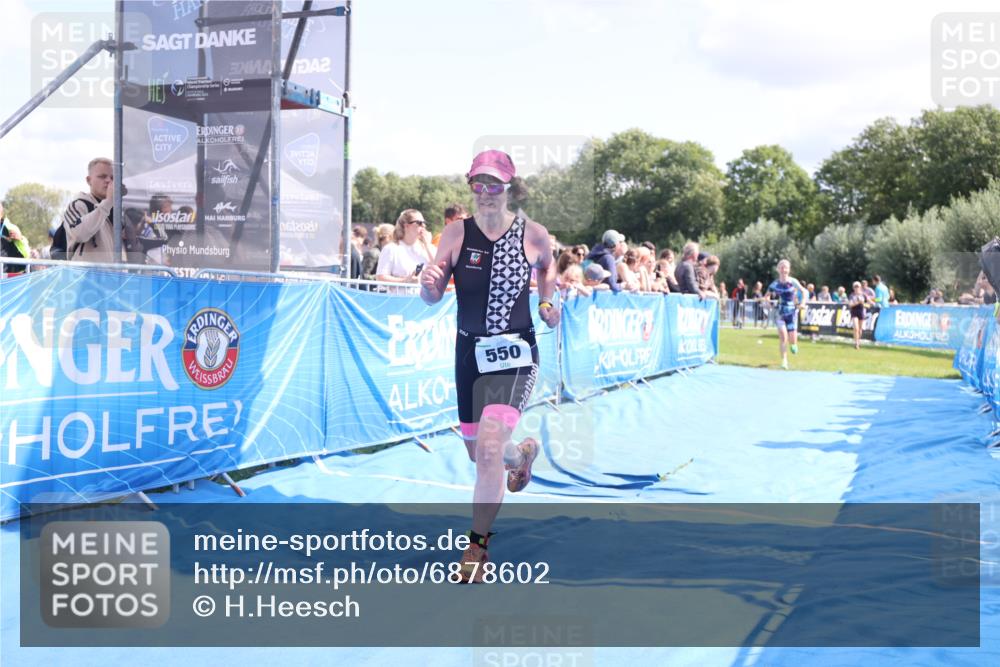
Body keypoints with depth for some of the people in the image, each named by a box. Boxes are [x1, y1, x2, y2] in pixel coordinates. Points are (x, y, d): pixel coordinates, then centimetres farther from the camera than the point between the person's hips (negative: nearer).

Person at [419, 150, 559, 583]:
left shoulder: (533, 234, -5)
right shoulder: (456, 234, -5)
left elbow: (548, 264, 19)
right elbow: (432, 298, -5)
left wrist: (546, 302, 6)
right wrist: (429, 283, -27)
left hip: (515, 353, -3)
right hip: (469, 350, 3)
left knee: (489, 447, -19)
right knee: (478, 451, 16)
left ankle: (478, 545, -2)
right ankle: (522, 452, 53)